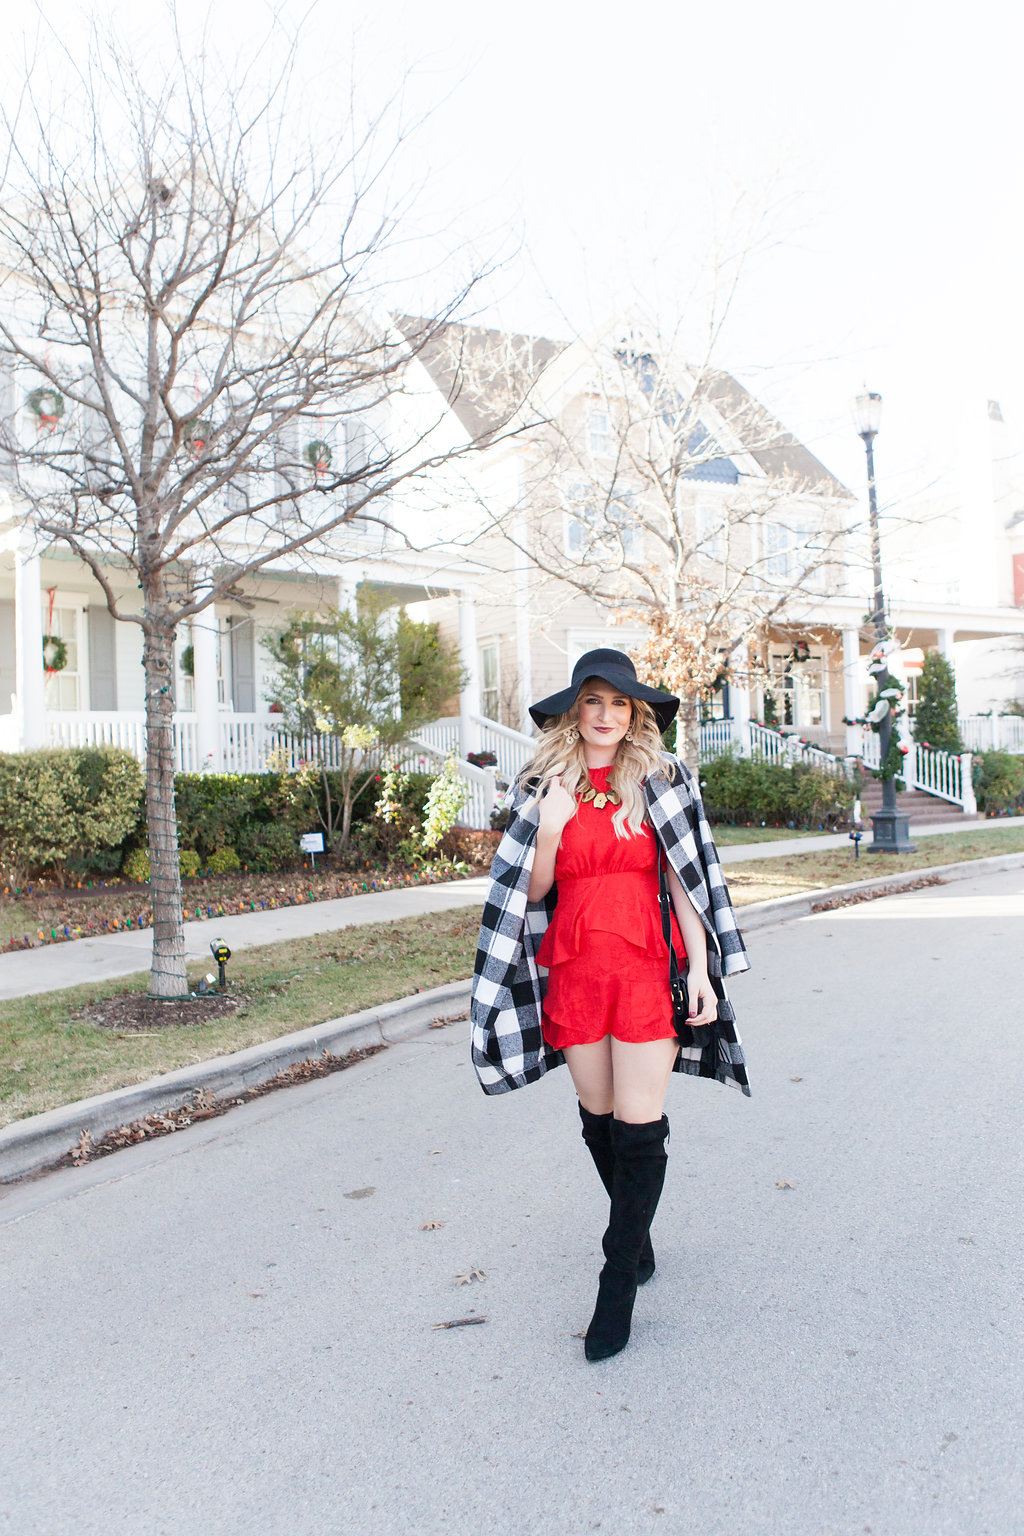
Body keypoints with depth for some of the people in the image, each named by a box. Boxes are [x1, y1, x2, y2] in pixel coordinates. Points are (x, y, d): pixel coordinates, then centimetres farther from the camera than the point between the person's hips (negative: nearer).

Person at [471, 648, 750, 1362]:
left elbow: (687, 879, 2)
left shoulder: (661, 780, 2)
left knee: (639, 1129, -3)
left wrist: (702, 970, -4)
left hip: (647, 967, -2)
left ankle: (619, 1292, 9)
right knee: (600, 1121, 14)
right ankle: (638, 1241, 38)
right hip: (574, 969, 3)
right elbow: (535, 889, 7)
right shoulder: (542, 787, 6)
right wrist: (550, 829, -11)